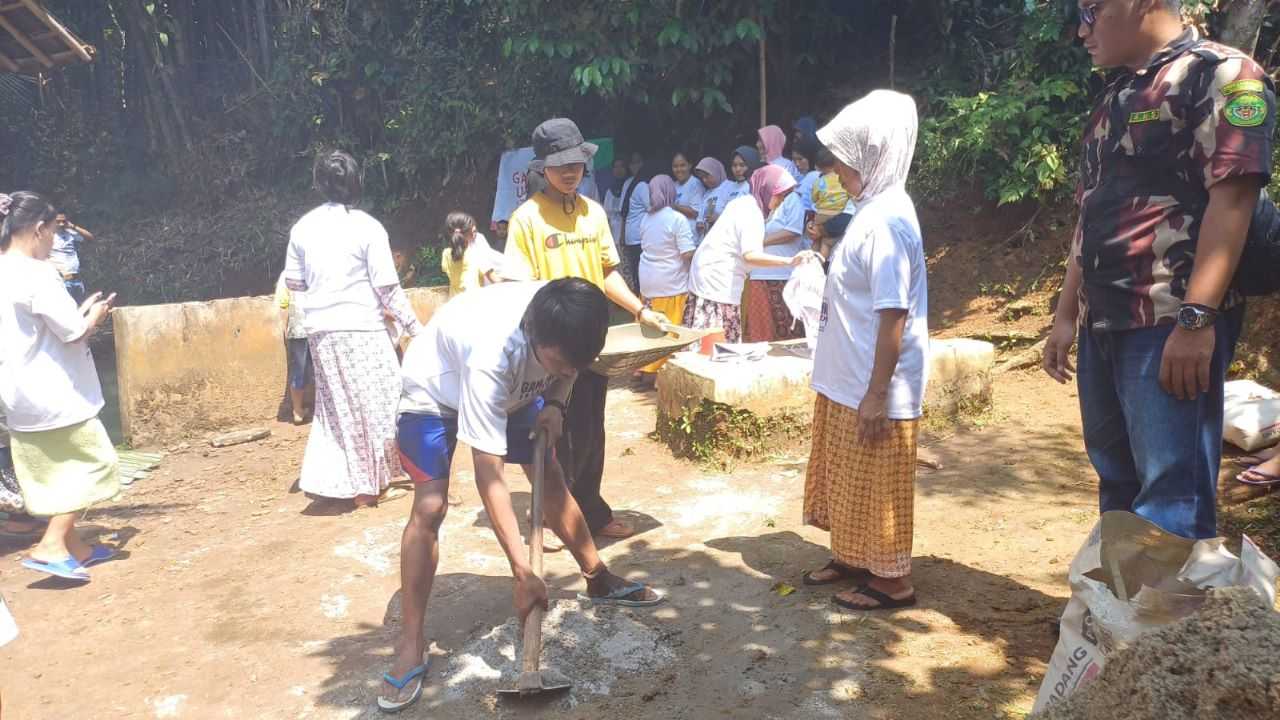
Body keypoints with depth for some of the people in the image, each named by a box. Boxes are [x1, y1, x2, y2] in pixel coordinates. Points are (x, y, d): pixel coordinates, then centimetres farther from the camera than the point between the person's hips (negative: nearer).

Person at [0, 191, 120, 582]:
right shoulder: (37, 273, -20)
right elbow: (73, 332, -18)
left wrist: (81, 311, 12)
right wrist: (94, 315, 0)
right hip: (53, 392, -9)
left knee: (54, 470, 17)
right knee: (95, 464, 2)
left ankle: (73, 546, 25)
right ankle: (51, 547, -3)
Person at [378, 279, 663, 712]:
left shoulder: (563, 319, -30)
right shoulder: (492, 357, -46)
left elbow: (567, 368, 0)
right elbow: (490, 479, -41)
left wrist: (554, 405, -20)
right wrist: (522, 572, -40)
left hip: (515, 389, 6)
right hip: (435, 392, -5)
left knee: (551, 479, 5)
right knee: (430, 507, -16)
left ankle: (599, 580, 24)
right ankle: (410, 646, -5)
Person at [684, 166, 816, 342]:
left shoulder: (744, 203, 14)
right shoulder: (752, 213, -16)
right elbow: (751, 255, -28)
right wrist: (790, 261, -35)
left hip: (711, 277, 10)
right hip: (717, 282, -10)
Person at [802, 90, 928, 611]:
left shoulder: (886, 220, -21)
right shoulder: (871, 211, 9)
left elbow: (893, 314, -24)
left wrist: (877, 394, -23)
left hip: (873, 388, -10)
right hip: (846, 381, 10)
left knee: (876, 486, 5)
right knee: (847, 480, 21)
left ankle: (893, 580, 21)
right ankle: (853, 558, 37)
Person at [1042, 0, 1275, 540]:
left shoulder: (1220, 75, -5)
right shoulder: (1114, 101, 19)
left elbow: (1231, 197, -16)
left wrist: (1196, 319, -23)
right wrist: (1067, 314, 17)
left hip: (1171, 325, -8)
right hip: (1102, 325, 8)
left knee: (1173, 496, -6)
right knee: (1117, 482, 15)